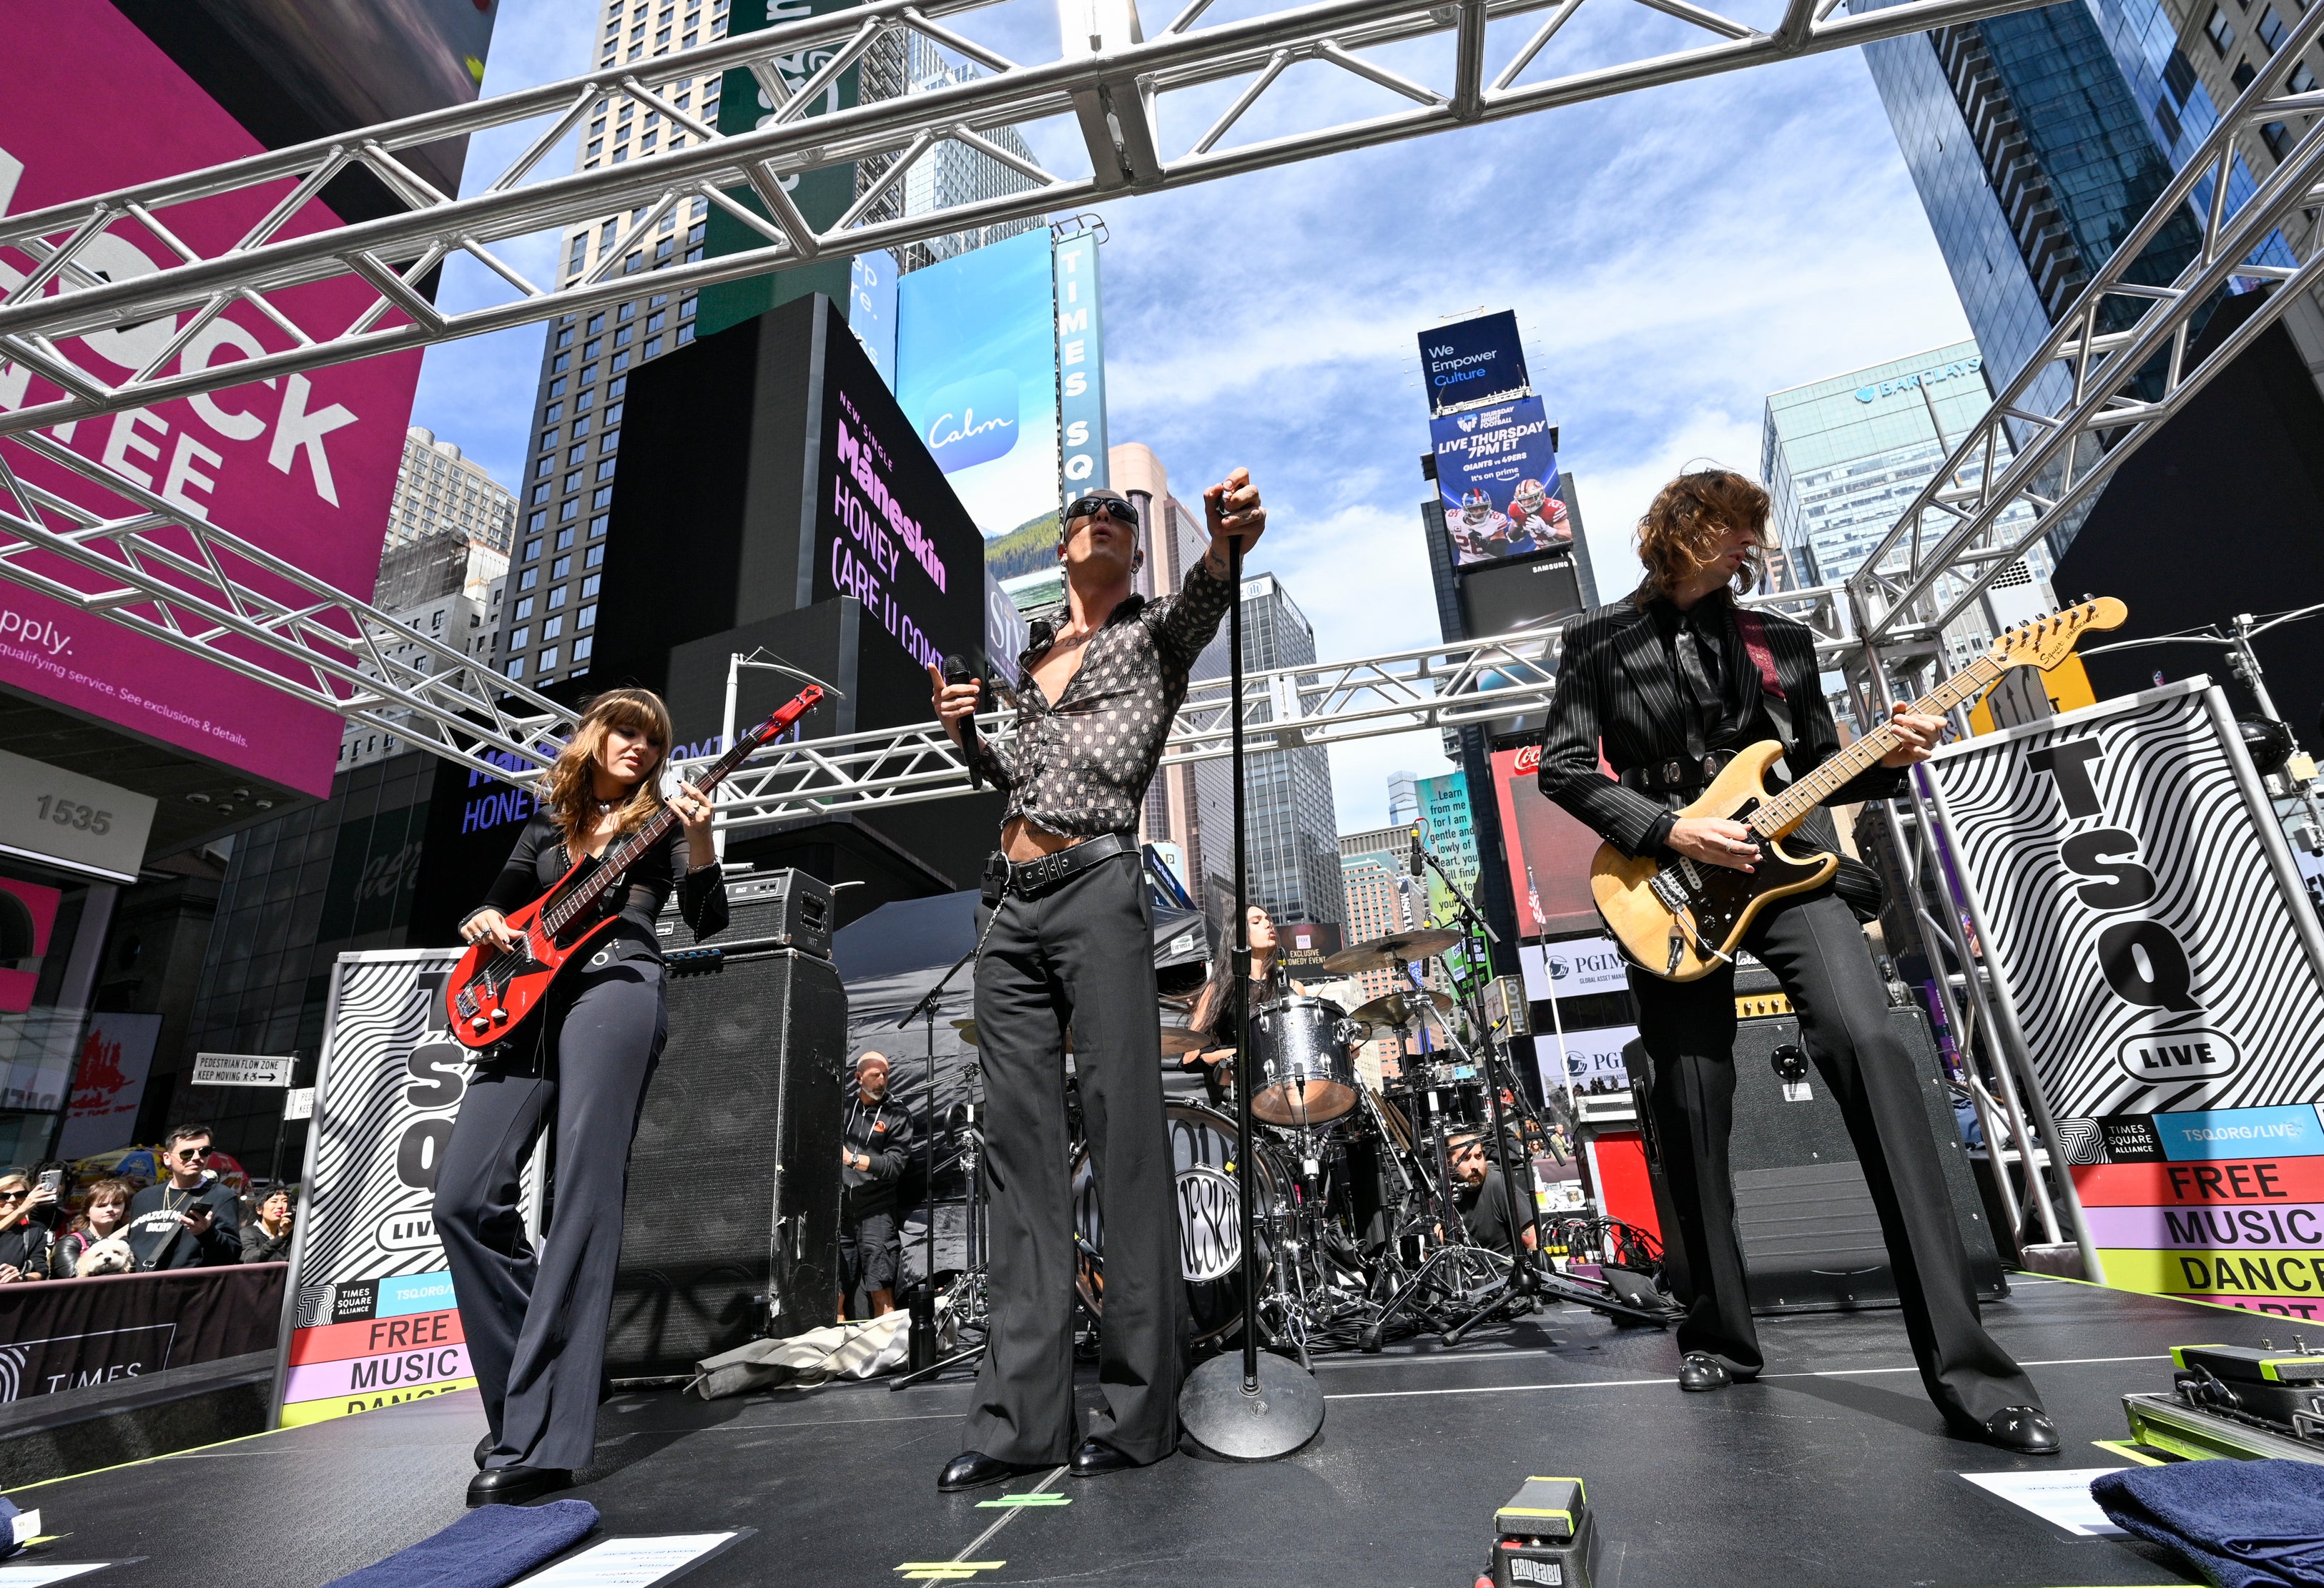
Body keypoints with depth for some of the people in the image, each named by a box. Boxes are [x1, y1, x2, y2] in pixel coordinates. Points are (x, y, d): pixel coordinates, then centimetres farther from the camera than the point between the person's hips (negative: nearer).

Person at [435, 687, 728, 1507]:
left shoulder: (659, 820, 12)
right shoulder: (548, 824, 24)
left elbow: (709, 921, 0)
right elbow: (498, 903, 25)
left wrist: (699, 839, -16)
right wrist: (484, 921, 1)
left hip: (614, 988, -5)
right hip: (528, 1000, 6)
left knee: (584, 1200, -14)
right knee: (465, 1196, -4)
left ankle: (538, 1441, -13)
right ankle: (523, 1395, 10)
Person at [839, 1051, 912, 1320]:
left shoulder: (897, 1117, 3)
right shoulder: (843, 1108, 13)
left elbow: (894, 1166, -7)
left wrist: (852, 1159, -16)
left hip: (876, 1213, -3)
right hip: (839, 1210, 3)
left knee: (882, 1293, -6)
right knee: (835, 1295, 4)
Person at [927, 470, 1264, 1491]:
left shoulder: (1153, 633, 9)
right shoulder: (1028, 656, 24)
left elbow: (1203, 600, -16)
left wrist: (1225, 543, -38)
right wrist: (963, 734, 11)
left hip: (1096, 887, -6)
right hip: (1012, 904, 6)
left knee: (1124, 1130, -9)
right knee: (1019, 1143, 2)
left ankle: (1137, 1409, 0)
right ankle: (1022, 1414, 8)